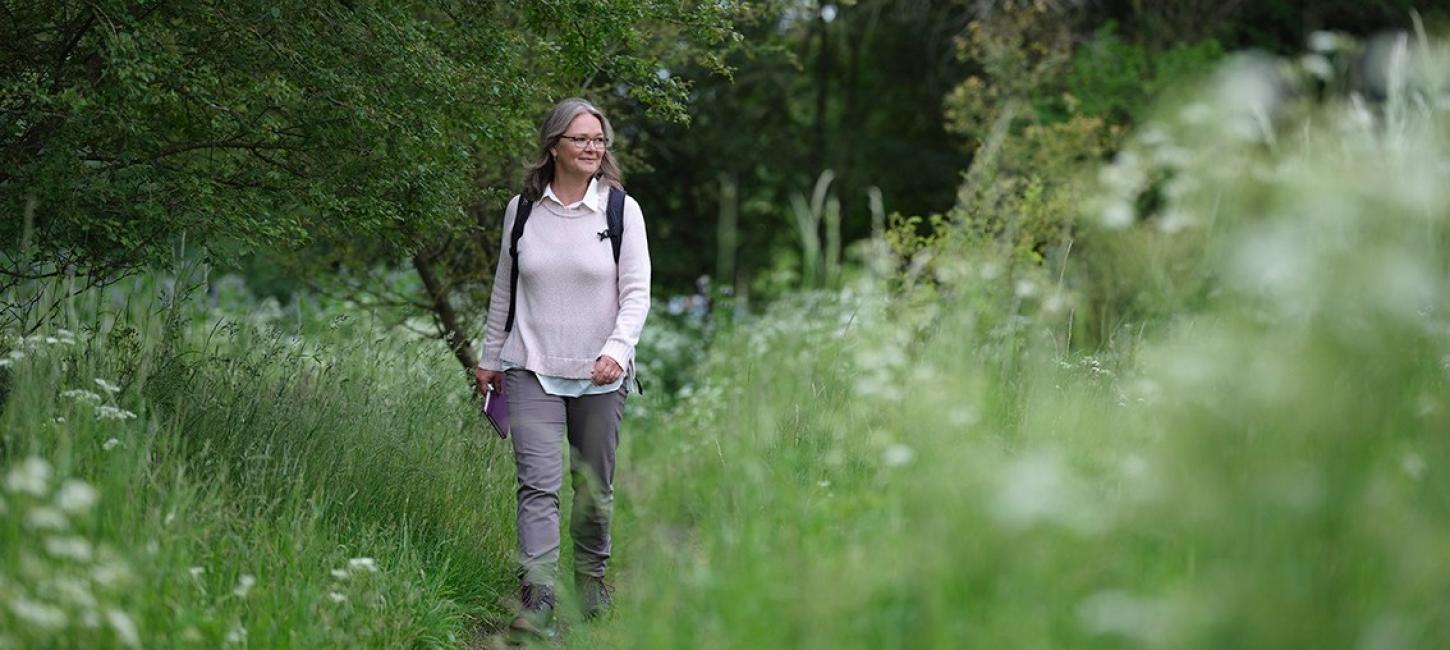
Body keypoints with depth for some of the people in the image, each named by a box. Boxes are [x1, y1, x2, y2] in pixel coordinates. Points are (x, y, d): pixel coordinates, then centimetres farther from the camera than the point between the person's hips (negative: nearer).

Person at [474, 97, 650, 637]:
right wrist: (489, 358, 17)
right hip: (532, 370, 0)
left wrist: (617, 350, -19)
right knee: (538, 484, -12)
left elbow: (636, 292, -3)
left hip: (600, 375, 0)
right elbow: (504, 291, 15)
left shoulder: (621, 210, 0)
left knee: (595, 487, 10)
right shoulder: (522, 209, 5)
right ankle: (538, 600, -19)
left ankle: (591, 581, 29)